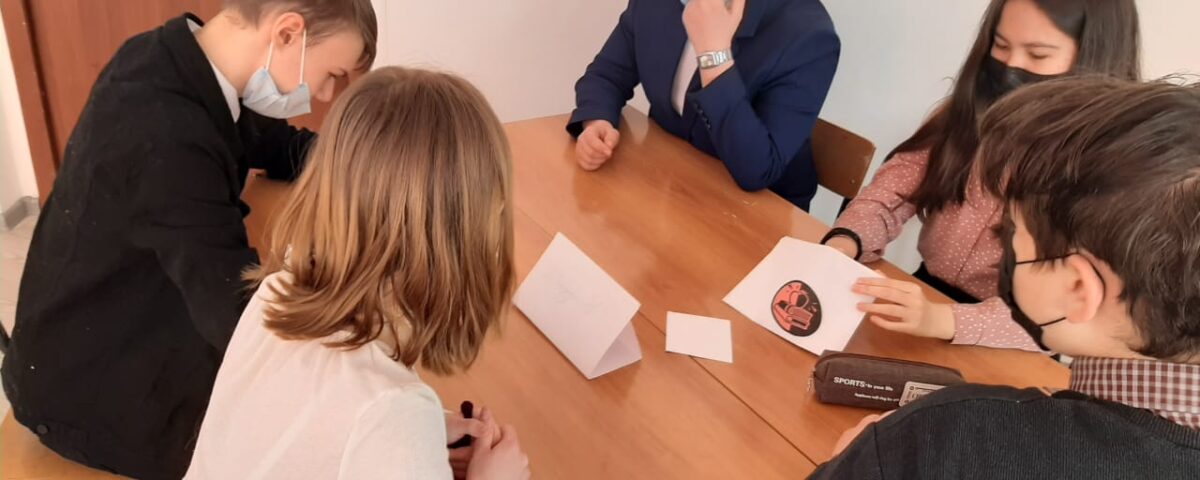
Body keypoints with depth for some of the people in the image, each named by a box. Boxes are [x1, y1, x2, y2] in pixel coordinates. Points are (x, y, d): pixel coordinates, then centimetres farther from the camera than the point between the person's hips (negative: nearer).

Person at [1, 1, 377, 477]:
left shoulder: (176, 60, -7)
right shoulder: (166, 137, -35)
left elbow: (275, 144, 8)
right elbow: (241, 318, -32)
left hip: (127, 337, 8)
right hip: (96, 393, -8)